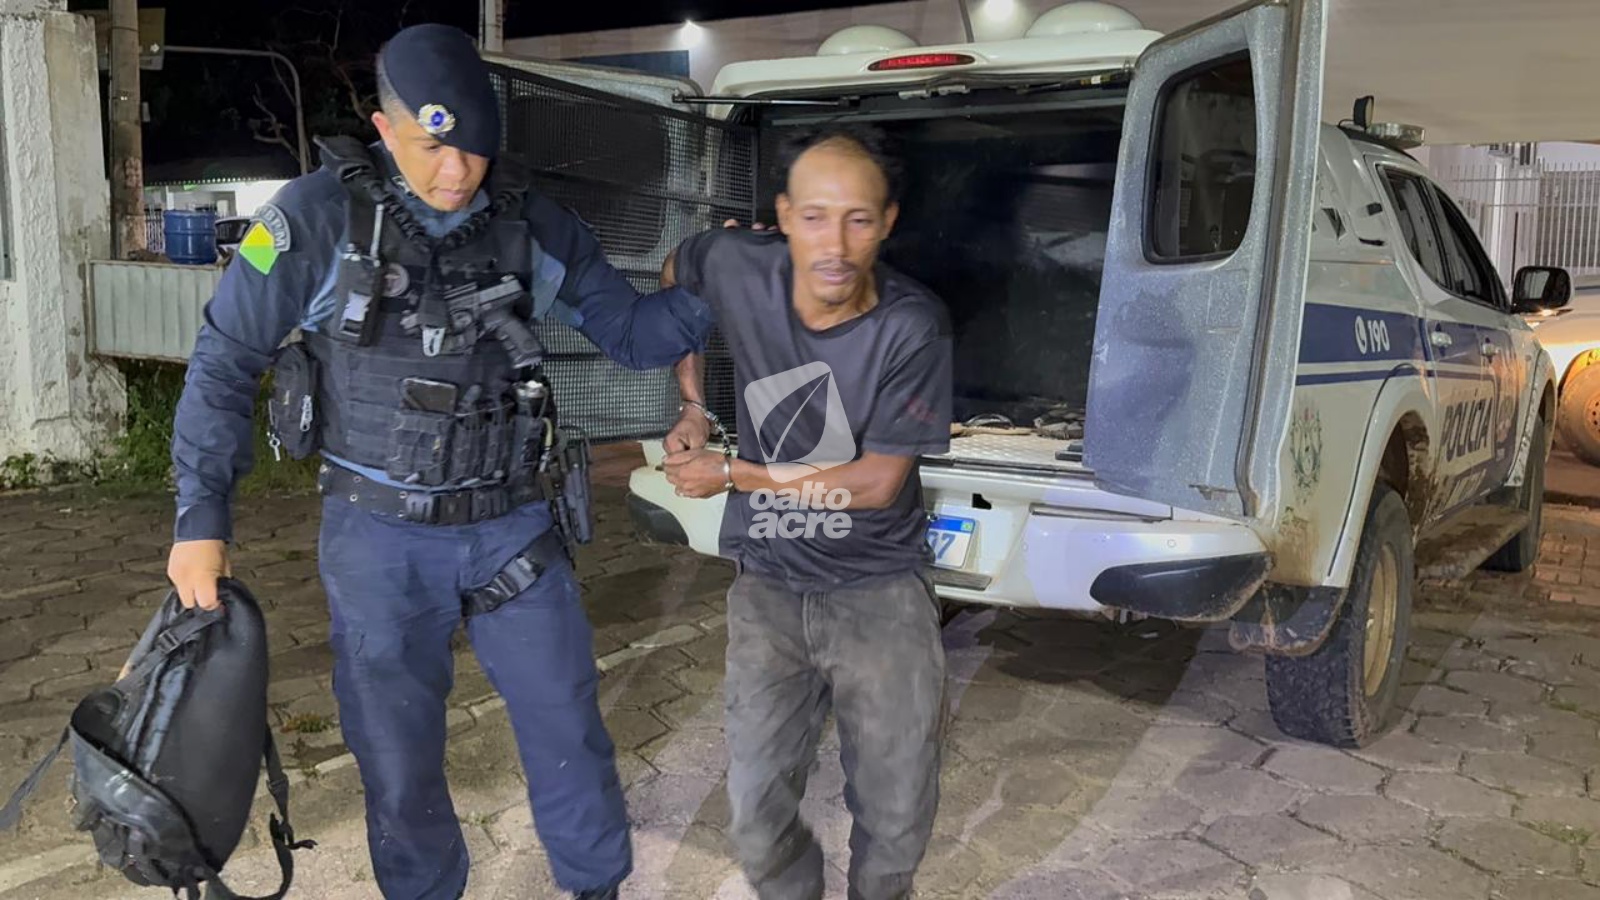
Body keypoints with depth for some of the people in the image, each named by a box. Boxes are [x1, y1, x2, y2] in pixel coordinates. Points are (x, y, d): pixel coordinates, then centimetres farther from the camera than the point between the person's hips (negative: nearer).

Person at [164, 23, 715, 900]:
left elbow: (631, 332, 3)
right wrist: (201, 516, -8)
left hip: (513, 528, 2)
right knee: (398, 757, 12)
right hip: (379, 539, -2)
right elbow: (226, 362, -6)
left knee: (568, 733, 12)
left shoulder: (533, 224, -4)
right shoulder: (319, 218, -13)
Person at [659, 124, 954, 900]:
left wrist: (731, 474, -10)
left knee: (898, 815, 3)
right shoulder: (737, 268, -12)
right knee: (757, 815, 0)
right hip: (770, 582, 2)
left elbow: (876, 483, -15)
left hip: (880, 584, -2)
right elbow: (672, 281, 14)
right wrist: (695, 409, 10)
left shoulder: (912, 328, -19)